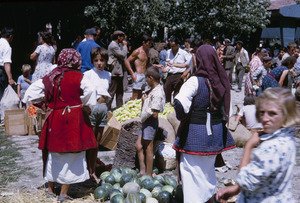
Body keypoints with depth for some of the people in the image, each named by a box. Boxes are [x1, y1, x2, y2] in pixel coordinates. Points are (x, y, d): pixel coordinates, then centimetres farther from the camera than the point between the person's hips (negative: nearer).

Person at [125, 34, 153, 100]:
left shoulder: (147, 51, 13)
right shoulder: (137, 51, -9)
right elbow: (127, 61, -11)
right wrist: (132, 74, -16)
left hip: (144, 76, 8)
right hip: (138, 76, -8)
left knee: (140, 97, 10)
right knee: (135, 97, -8)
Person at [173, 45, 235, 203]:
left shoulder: (196, 81, -17)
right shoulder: (221, 80, 1)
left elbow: (180, 102, -29)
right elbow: (226, 110, 9)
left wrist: (182, 117, -12)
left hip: (196, 132, -6)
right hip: (216, 131, 7)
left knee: (192, 169, 4)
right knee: (208, 168, 23)